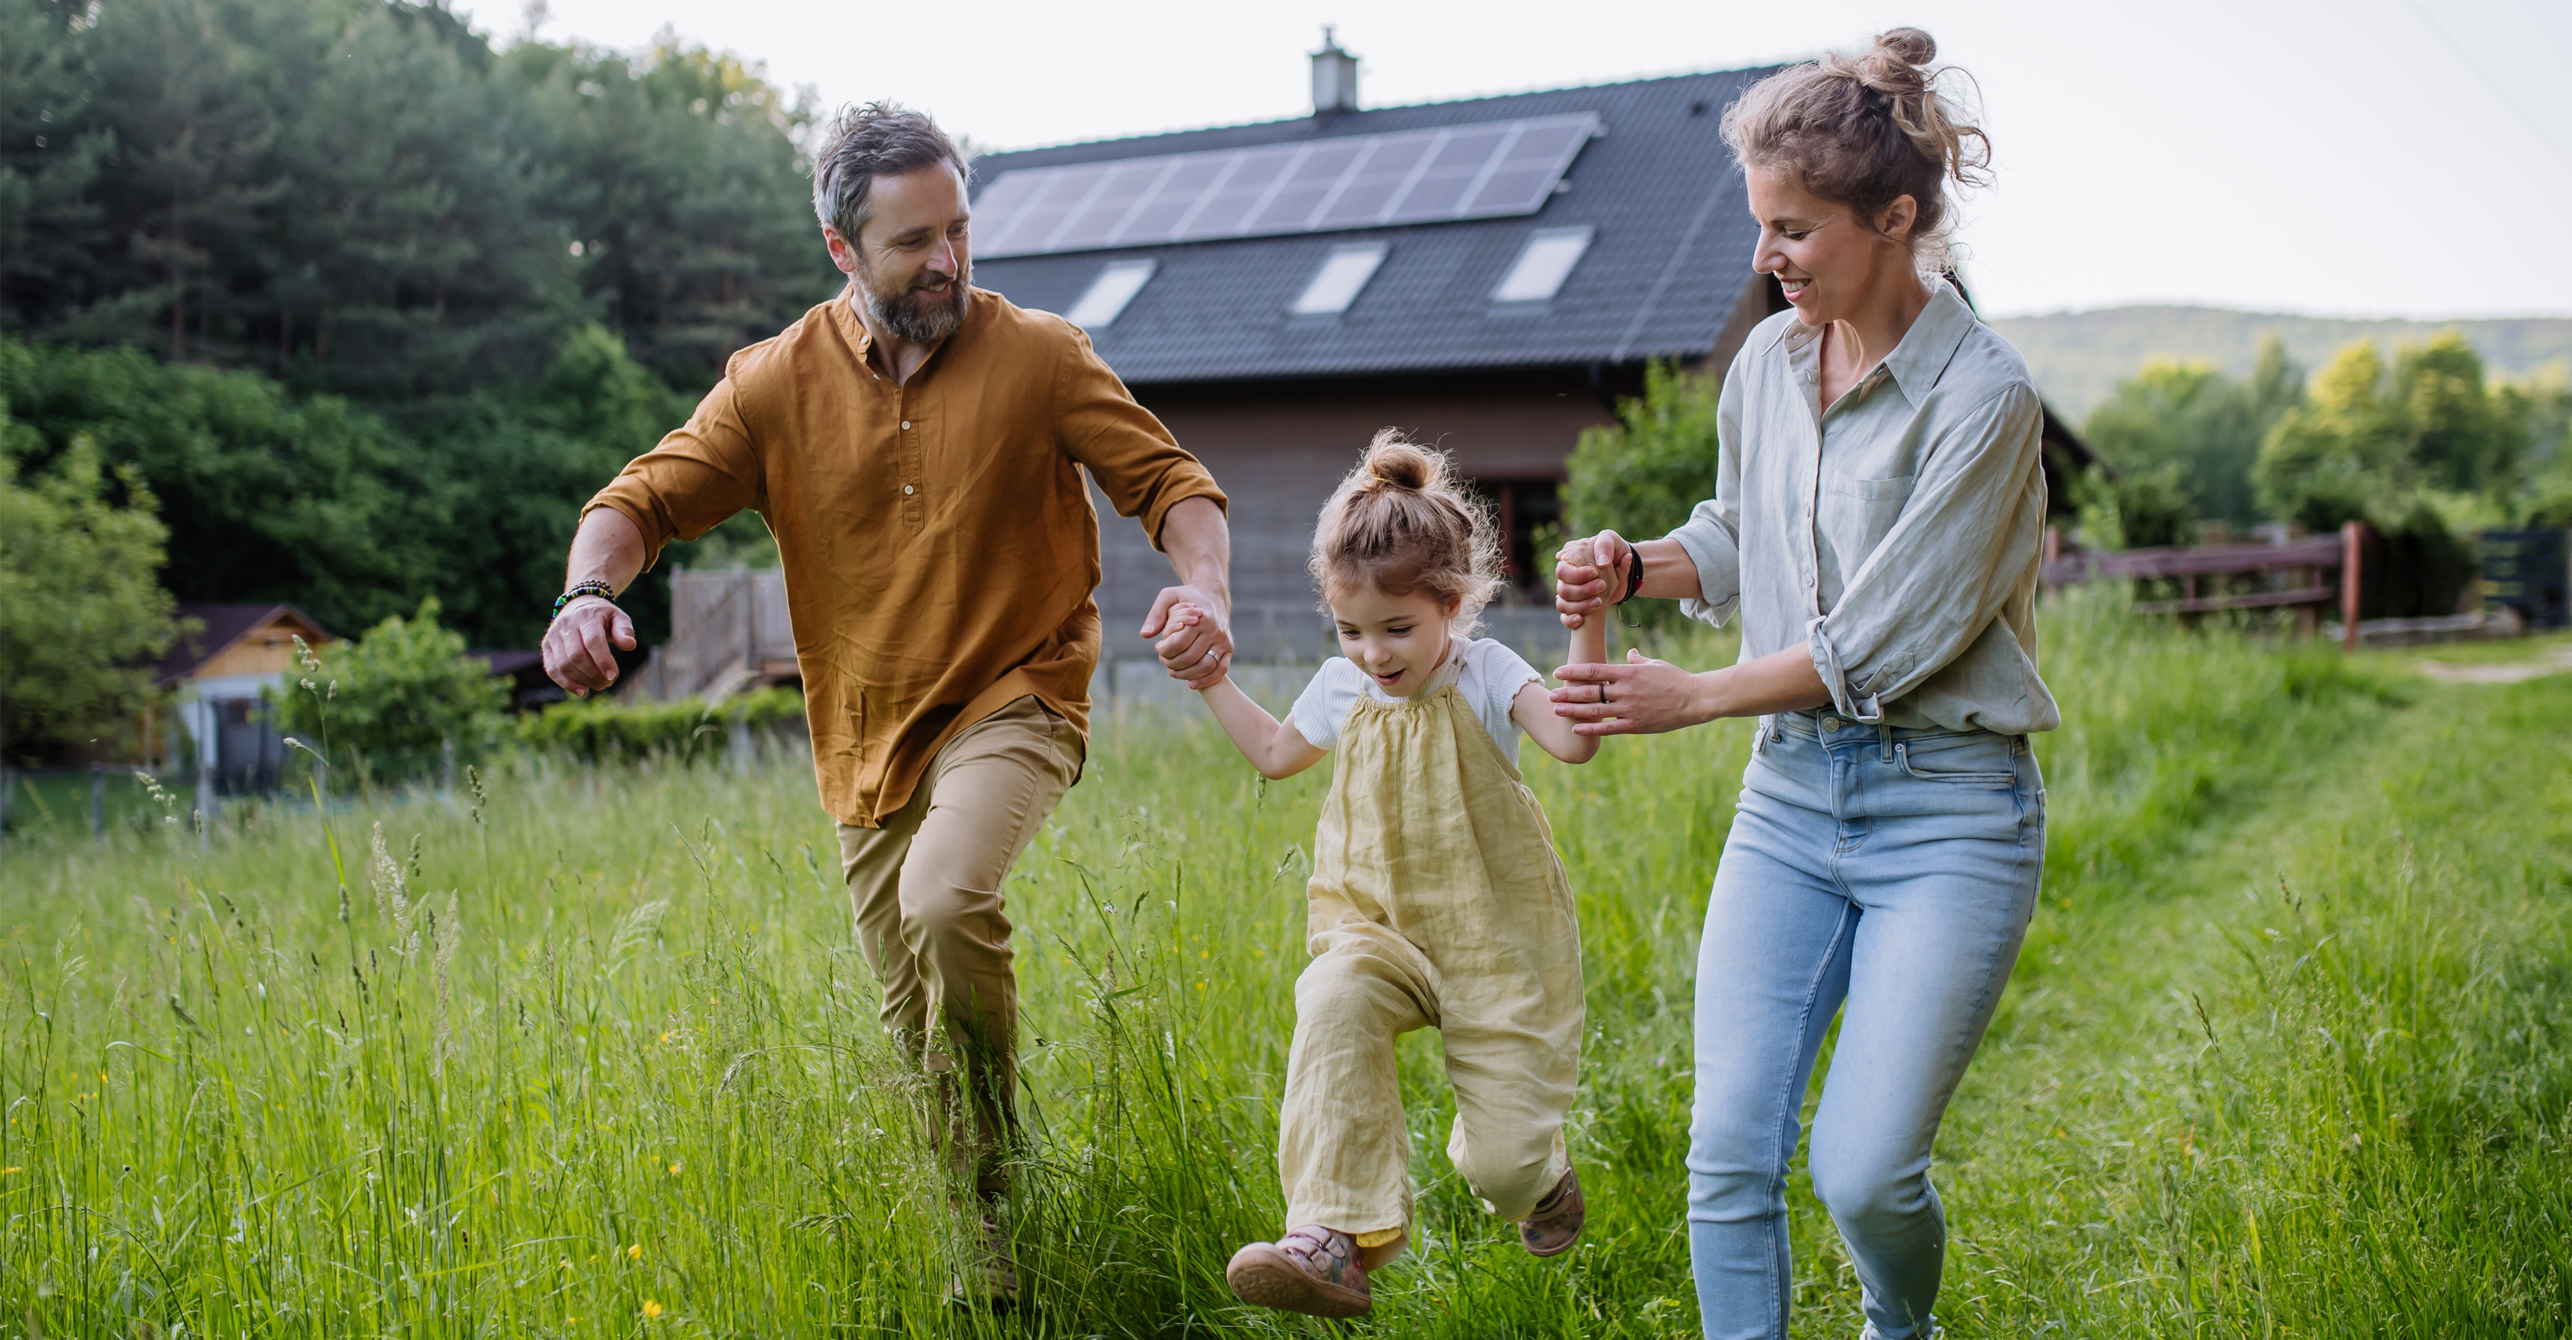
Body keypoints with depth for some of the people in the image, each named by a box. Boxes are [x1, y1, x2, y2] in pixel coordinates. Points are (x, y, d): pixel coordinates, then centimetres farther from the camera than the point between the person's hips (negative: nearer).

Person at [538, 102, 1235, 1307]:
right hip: (868, 742, 4)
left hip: (1011, 703, -3)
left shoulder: (1039, 357, -6)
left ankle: (988, 1189, -13)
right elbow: (648, 495, -4)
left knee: (947, 901, -33)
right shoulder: (778, 382, -2)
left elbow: (1168, 480, -5)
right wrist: (589, 587, -26)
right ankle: (955, 1226, 36)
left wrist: (1204, 586, -26)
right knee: (916, 1024, 12)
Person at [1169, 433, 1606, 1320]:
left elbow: (1574, 739, -28)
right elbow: (1276, 754, 25)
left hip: (1490, 938, -3)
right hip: (1380, 930, 3)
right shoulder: (1342, 687, 4)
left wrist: (1588, 626, -36)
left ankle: (1541, 1178, 39)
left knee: (1502, 1160, -4)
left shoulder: (1484, 674, -10)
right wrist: (1212, 681, 18)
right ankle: (1333, 1239, -36)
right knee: (1333, 1003, -35)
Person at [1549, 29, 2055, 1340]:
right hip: (1789, 795, 6)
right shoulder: (1766, 361, 6)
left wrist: (1691, 697, -9)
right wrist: (1638, 564, 2)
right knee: (1728, 1153, -3)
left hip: (1947, 805, -5)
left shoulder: (1981, 394, -15)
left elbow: (1885, 642, -16)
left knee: (1863, 1169, -6)